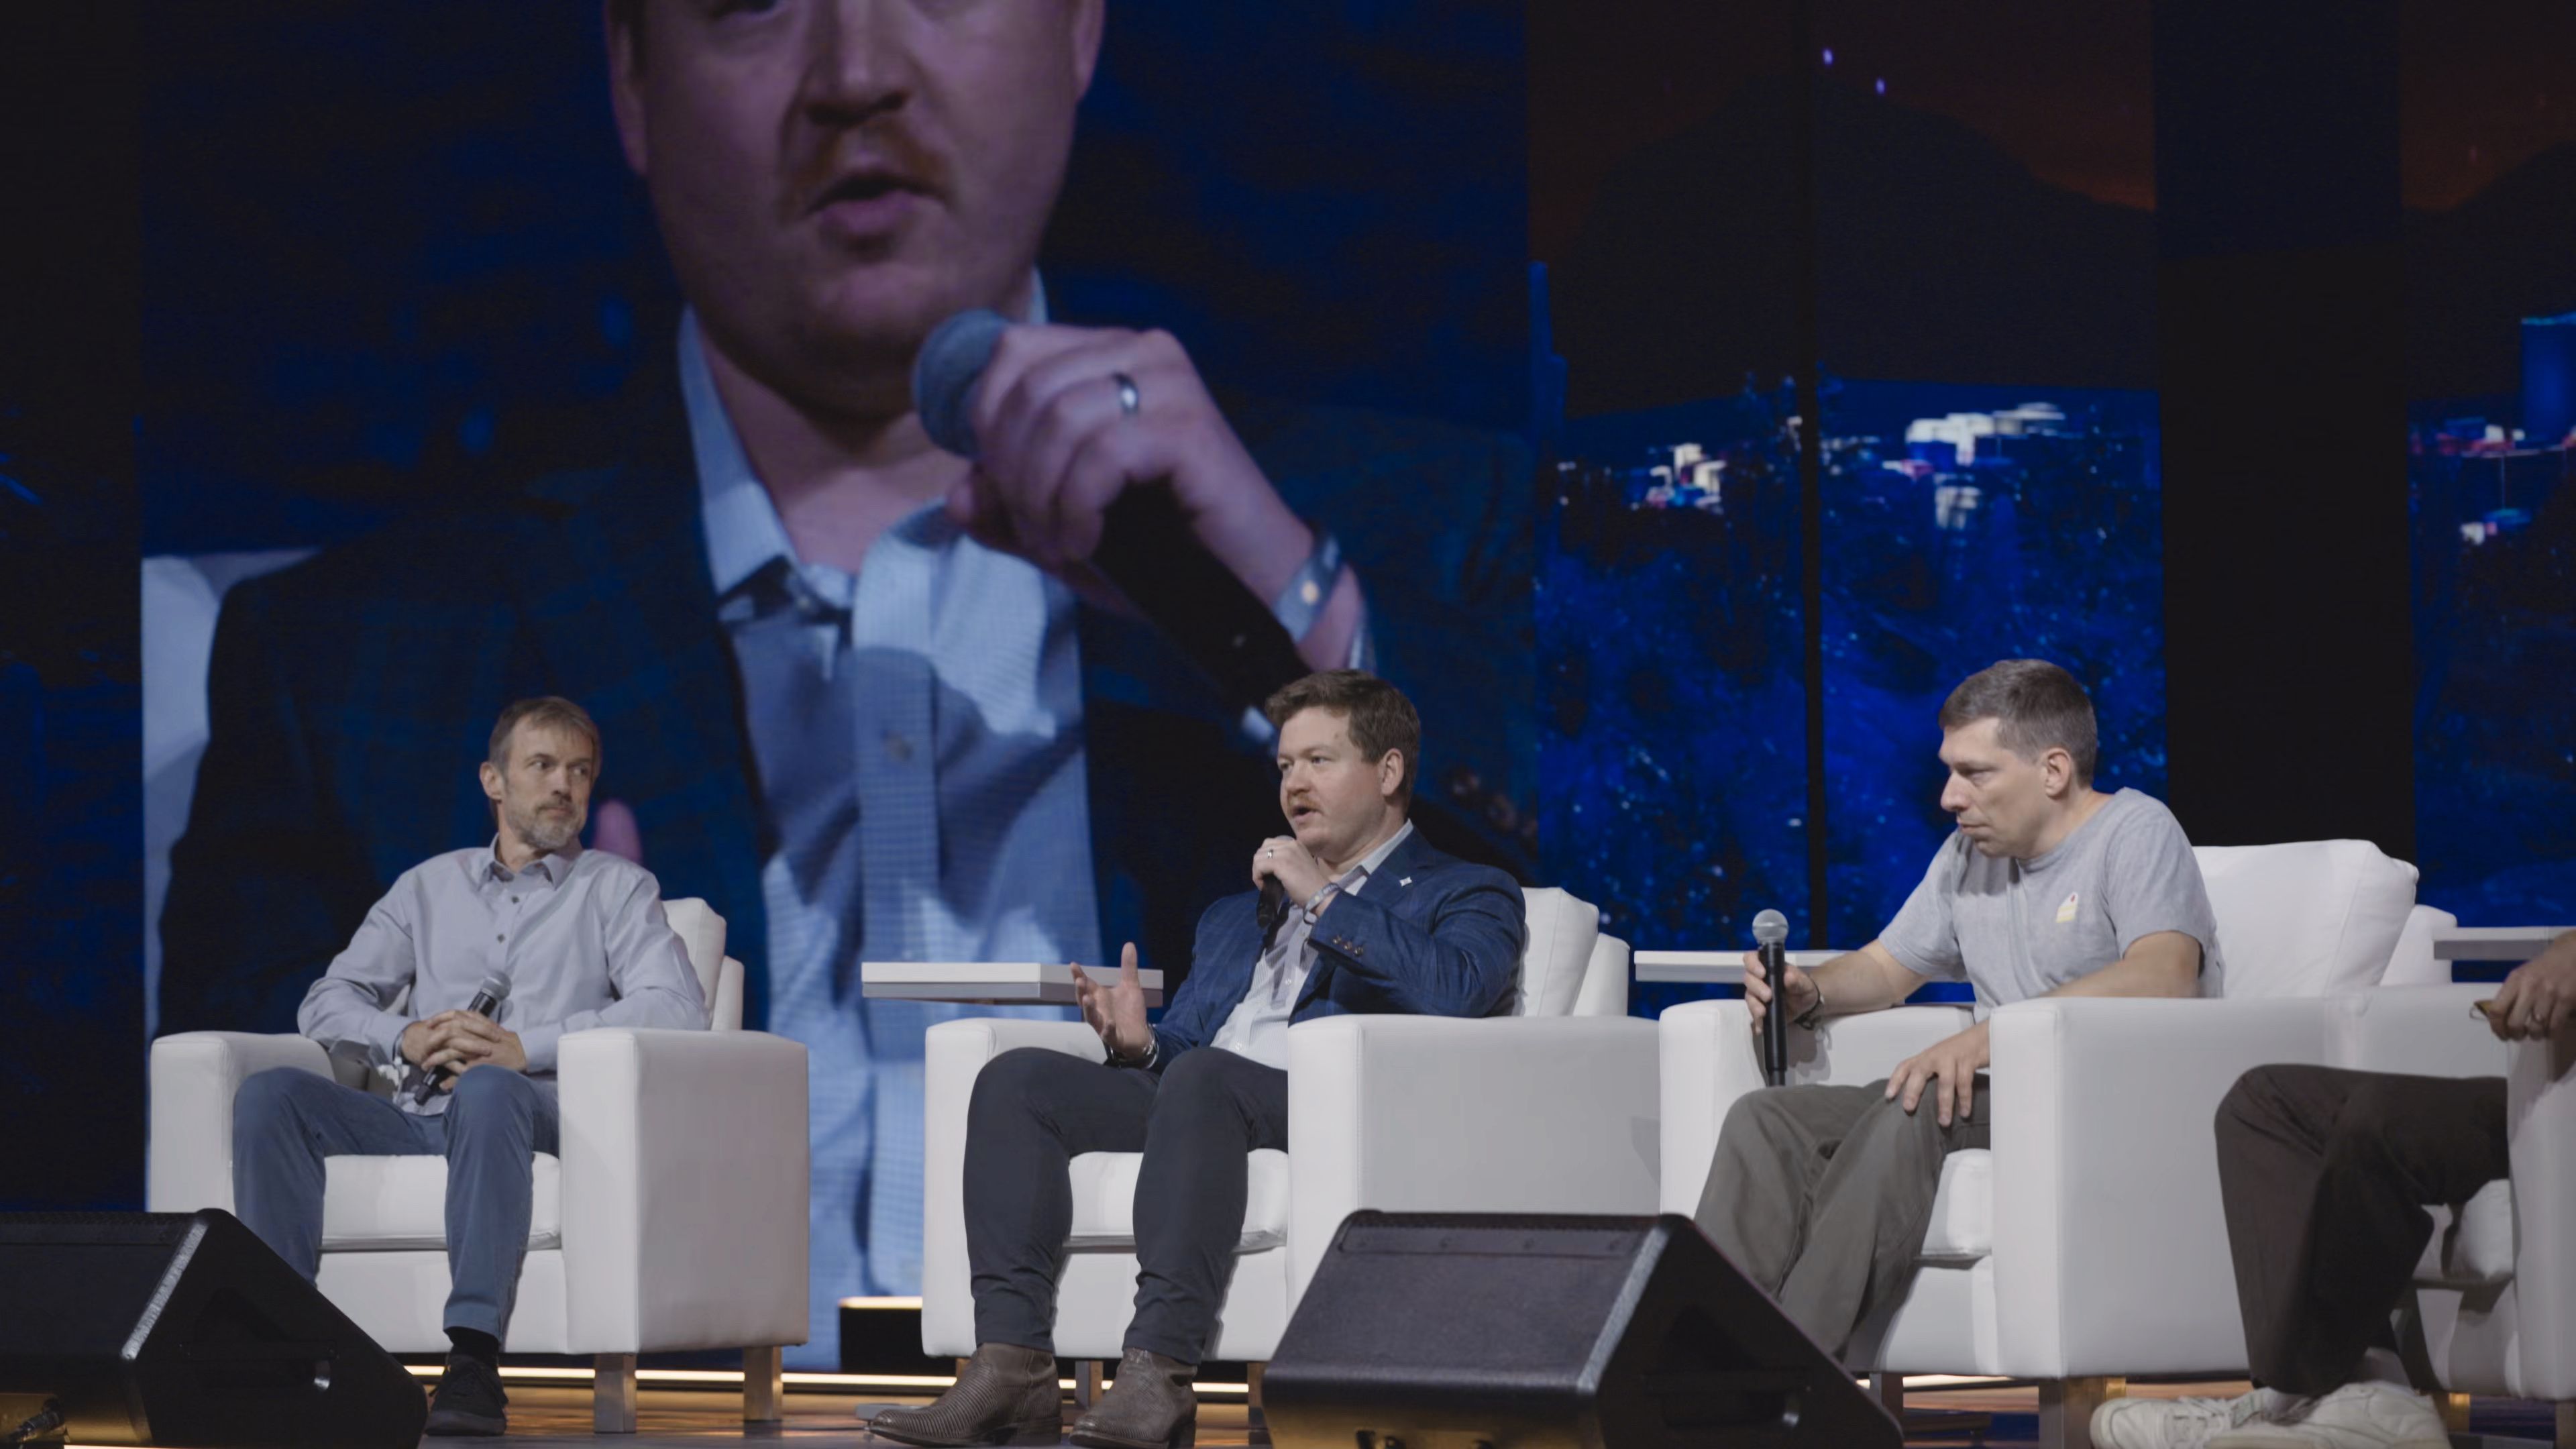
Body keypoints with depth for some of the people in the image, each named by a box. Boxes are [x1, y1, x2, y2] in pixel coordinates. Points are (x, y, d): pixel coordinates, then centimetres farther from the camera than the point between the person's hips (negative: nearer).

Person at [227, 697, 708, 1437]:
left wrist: (525, 1048, -15)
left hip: (534, 1110, -4)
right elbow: (325, 1005, 18)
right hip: (416, 1119, 4)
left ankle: (473, 1360, -49)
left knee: (487, 1089, -40)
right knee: (270, 1094, -23)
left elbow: (677, 1005, -5)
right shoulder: (429, 886, 25)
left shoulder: (616, 889, 14)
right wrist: (406, 1037, -5)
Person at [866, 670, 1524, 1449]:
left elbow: (1453, 990, -8)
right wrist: (1139, 1047, 3)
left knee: (1200, 1079, -38)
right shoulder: (1235, 916, 35)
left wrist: (1324, 901, -3)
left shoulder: (1467, 894, 15)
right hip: (1190, 1101, 7)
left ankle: (1157, 1373, -47)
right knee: (1017, 1077, -17)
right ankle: (1012, 1369, -29)